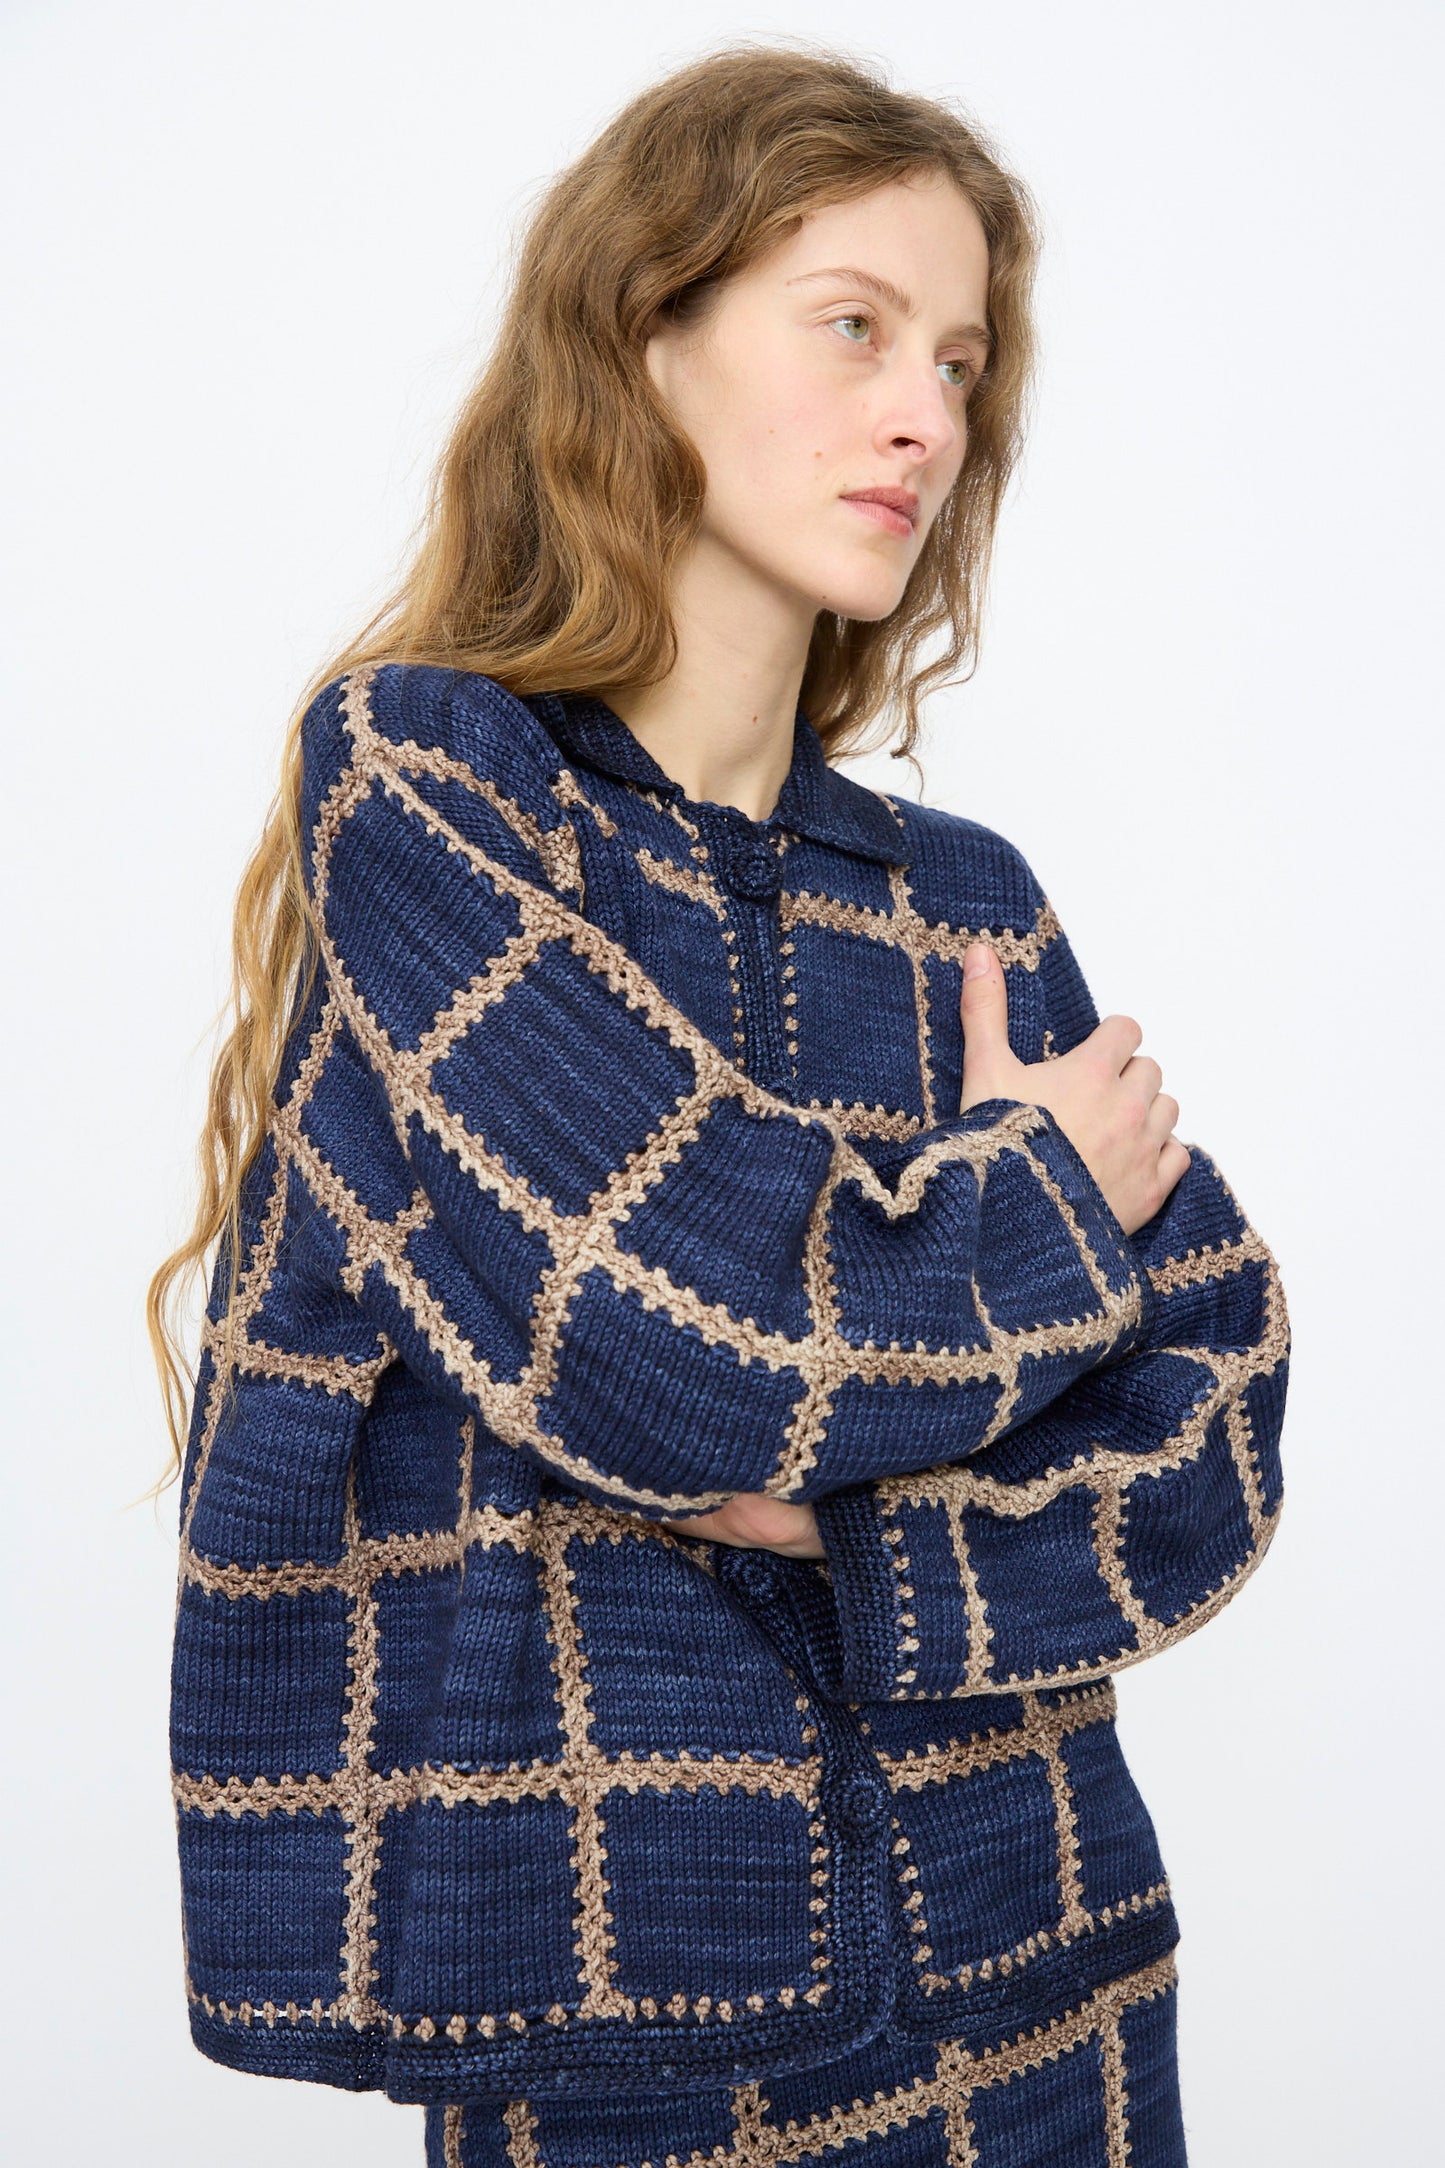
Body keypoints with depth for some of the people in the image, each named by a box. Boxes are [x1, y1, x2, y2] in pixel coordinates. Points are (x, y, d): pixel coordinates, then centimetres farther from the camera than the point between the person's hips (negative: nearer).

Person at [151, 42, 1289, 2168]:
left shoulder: (970, 905, 4)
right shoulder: (418, 778, -9)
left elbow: (1215, 1432, 0)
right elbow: (681, 1336, -20)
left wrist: (850, 1529, -15)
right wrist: (1045, 1196, -5)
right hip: (617, 1990, -4)